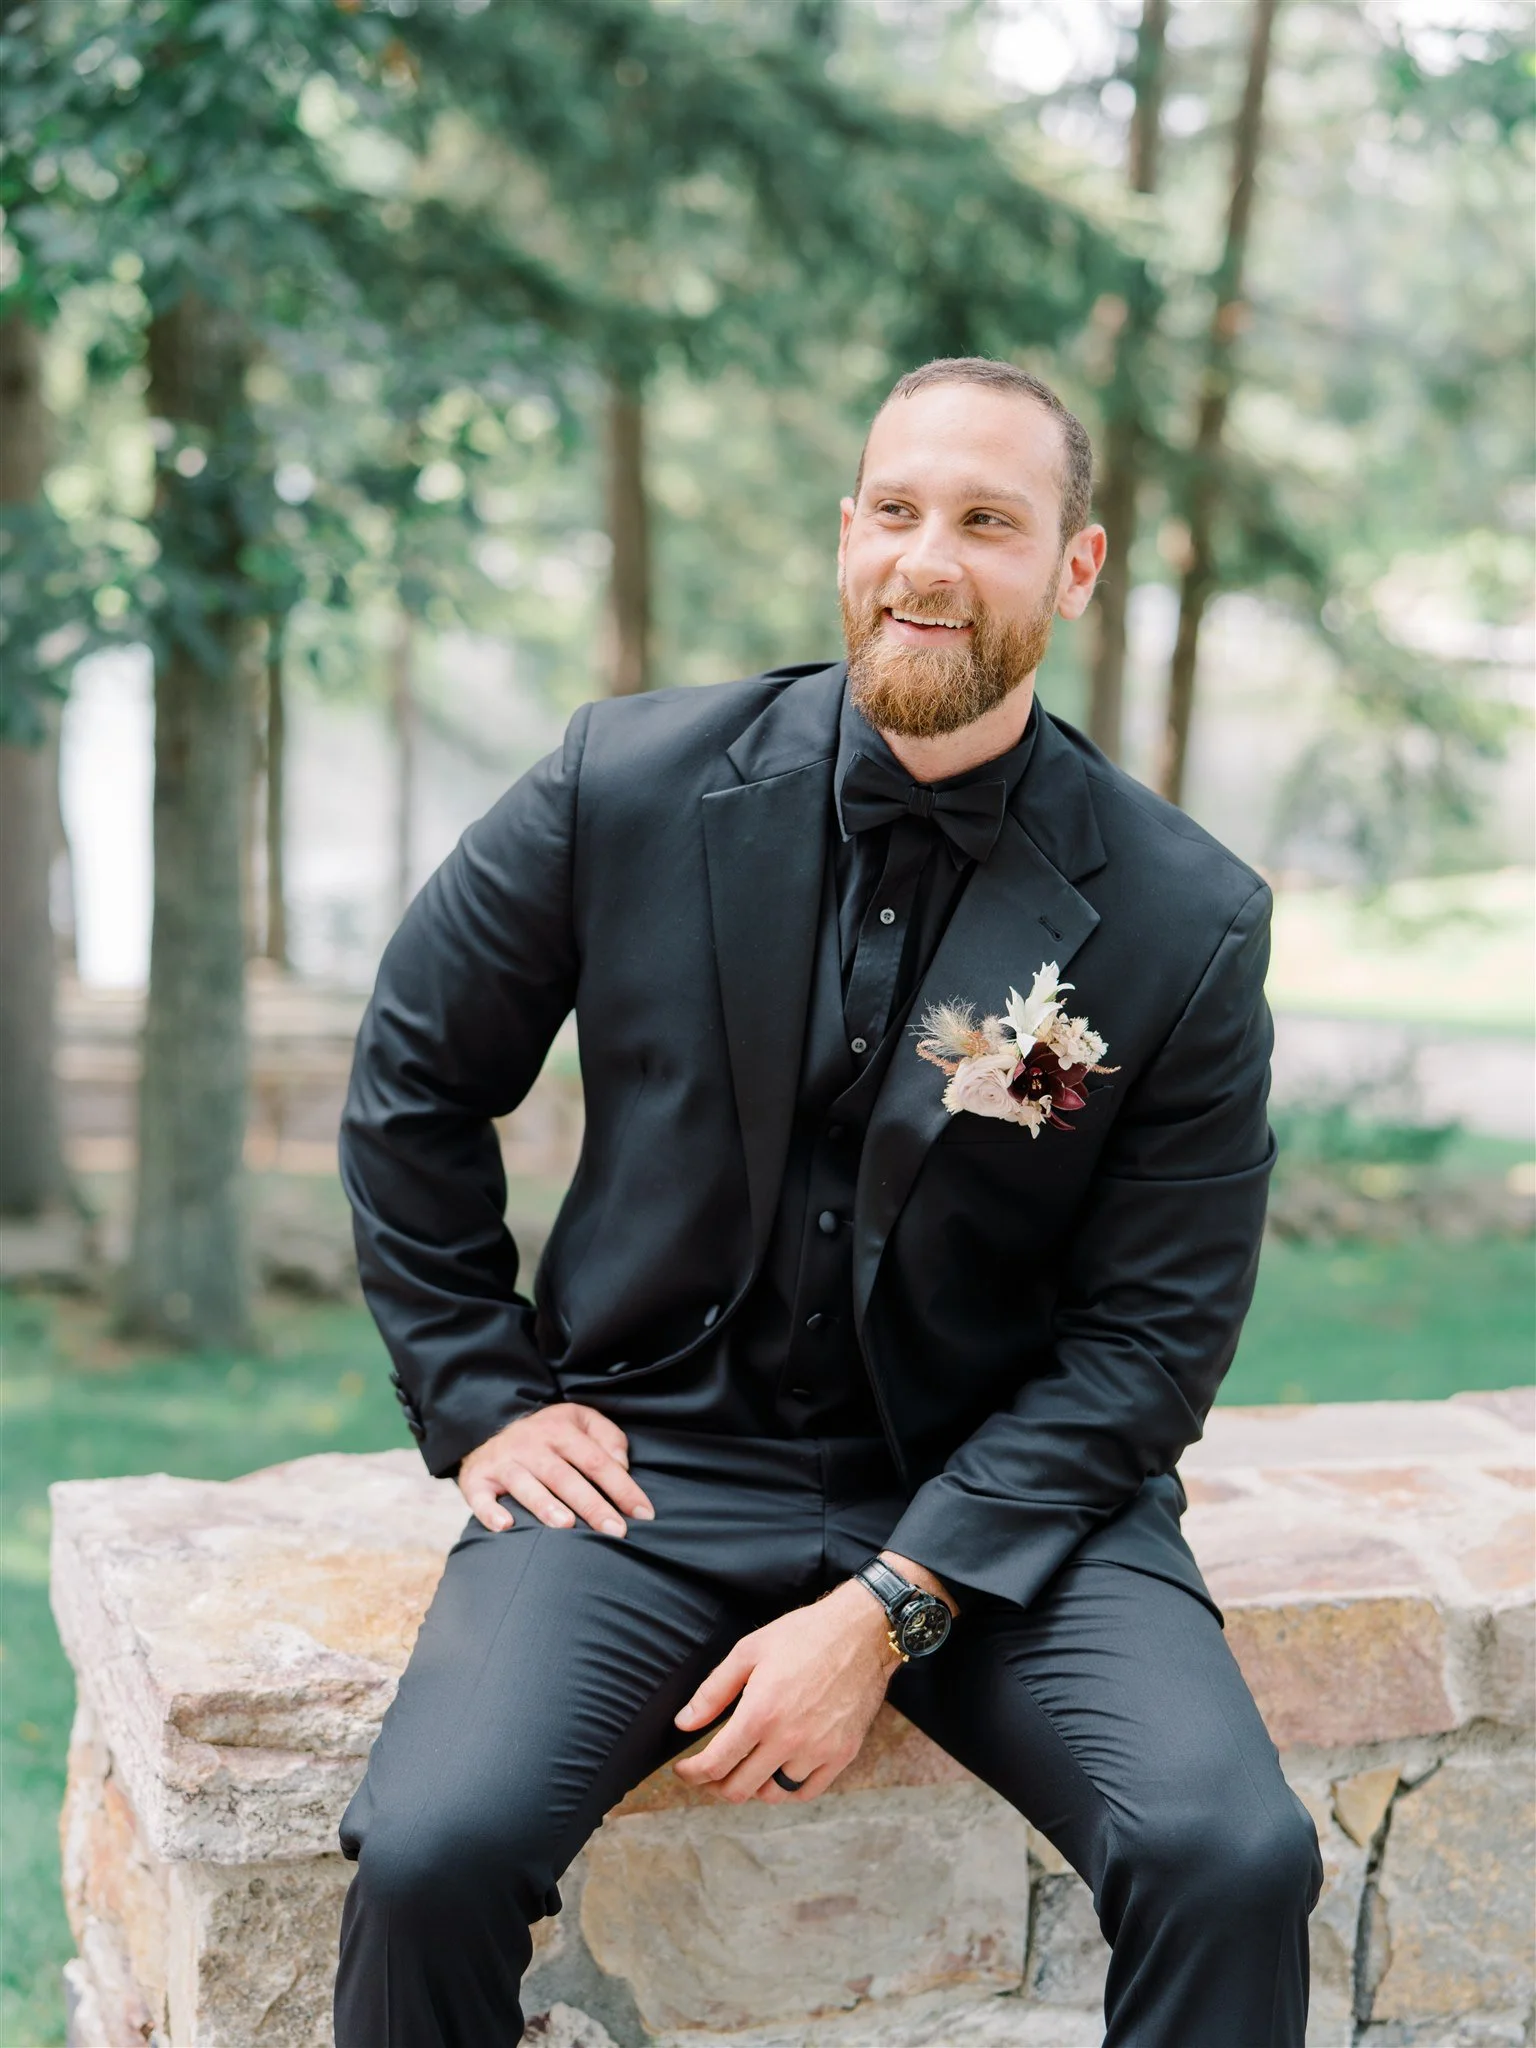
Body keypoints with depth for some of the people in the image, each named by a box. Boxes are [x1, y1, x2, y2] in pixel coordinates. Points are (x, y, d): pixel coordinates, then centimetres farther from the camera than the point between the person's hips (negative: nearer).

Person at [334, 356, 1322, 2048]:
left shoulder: (1187, 924, -6)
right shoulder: (627, 787, -3)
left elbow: (1152, 1332, -4)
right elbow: (412, 1081, 10)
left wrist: (889, 1610, -13)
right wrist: (479, 1396, 3)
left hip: (996, 1495, 0)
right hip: (654, 1461, 0)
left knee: (1236, 1860, -23)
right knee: (433, 1847, -24)